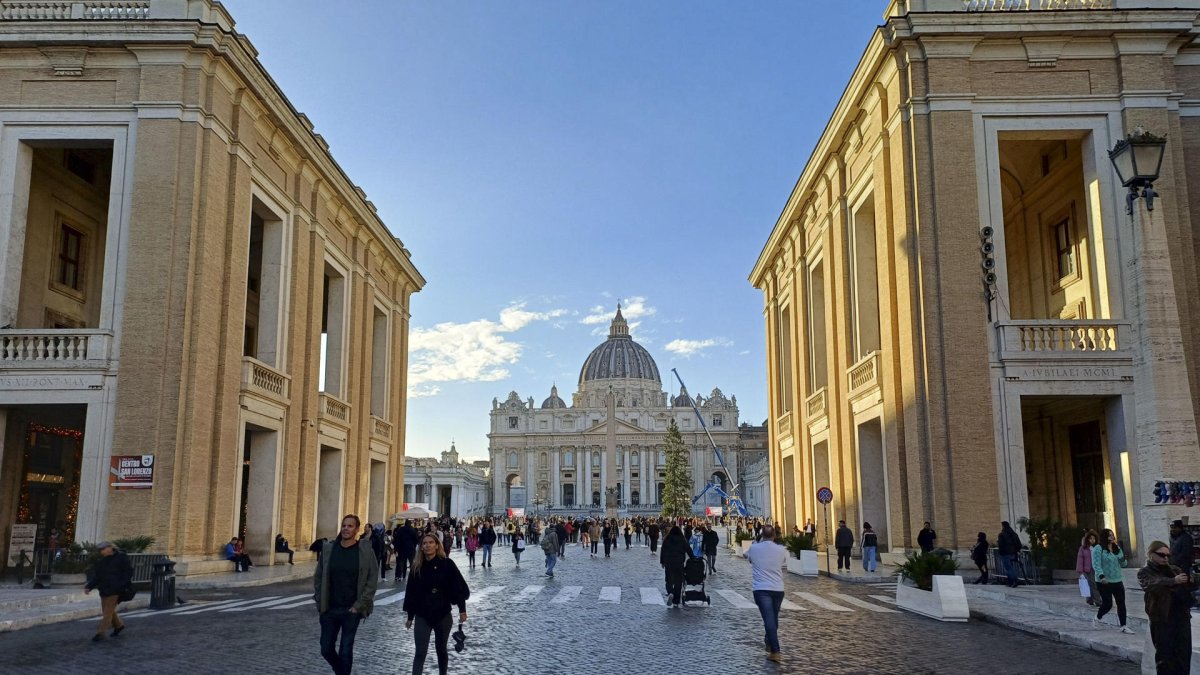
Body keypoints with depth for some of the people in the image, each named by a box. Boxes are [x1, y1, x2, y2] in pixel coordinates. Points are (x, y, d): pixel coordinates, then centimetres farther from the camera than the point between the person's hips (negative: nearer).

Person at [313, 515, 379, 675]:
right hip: (329, 610, 3)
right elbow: (318, 577, 9)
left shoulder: (365, 551, -6)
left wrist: (359, 605, -11)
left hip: (351, 610, -3)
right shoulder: (329, 549, 2)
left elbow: (372, 580, -6)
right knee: (326, 649, 8)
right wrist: (320, 603, 1)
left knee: (345, 651, 1)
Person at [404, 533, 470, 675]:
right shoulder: (417, 567, -1)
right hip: (422, 616, 1)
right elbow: (411, 592, 5)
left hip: (443, 614, -1)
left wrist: (462, 609, -10)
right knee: (420, 652, -5)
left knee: (441, 650, 14)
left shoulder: (447, 564, -7)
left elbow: (459, 587, -6)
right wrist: (410, 617, 8)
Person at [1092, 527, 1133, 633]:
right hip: (1104, 582, -6)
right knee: (1107, 604, -1)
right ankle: (1098, 618, 26)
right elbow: (1096, 564, -18)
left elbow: (1122, 564, 16)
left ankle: (1123, 626, 11)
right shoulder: (1098, 549, -10)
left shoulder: (1117, 548, 11)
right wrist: (1101, 576, -30)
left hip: (1117, 581, 6)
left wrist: (1123, 558, -7)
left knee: (1121, 604, 3)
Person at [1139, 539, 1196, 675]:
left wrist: (1192, 582, -10)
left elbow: (1188, 588, 15)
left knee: (1184, 652, 8)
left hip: (1182, 615, 5)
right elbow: (1151, 585, -22)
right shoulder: (1144, 572, -2)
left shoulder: (1175, 569, 14)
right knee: (1164, 654, 1)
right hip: (1161, 618, -5)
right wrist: (1174, 581, -36)